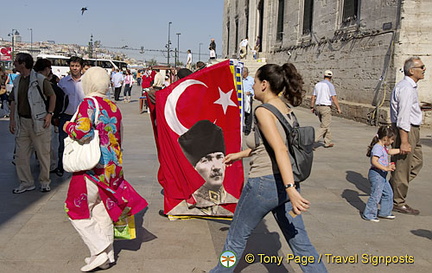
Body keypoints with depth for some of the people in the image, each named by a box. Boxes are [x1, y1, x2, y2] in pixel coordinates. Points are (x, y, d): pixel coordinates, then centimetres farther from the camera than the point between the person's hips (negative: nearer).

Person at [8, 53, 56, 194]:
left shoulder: (40, 79, -9)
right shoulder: (17, 81, 10)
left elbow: (52, 96, -3)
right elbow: (13, 101, 14)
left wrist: (49, 114, -11)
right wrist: (12, 120, 8)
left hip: (39, 122, -6)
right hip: (22, 122, 6)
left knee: (43, 153, 3)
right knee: (21, 154, 7)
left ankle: (45, 182, 17)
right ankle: (26, 183, 18)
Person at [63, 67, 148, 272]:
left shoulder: (89, 103, -12)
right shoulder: (113, 107, 10)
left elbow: (82, 132, -25)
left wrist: (68, 127, -7)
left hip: (91, 167, -7)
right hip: (112, 167, 7)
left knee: (78, 211, 7)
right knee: (102, 211, 17)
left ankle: (99, 252, 3)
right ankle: (107, 255, 25)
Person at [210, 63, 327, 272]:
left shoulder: (264, 111, -16)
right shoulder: (286, 109, 10)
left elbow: (280, 149, -29)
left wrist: (291, 189, -36)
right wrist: (239, 154, 33)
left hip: (264, 184, -8)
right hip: (284, 184, 8)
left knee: (237, 236, 15)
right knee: (300, 242, 12)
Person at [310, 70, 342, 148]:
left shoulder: (317, 84, 10)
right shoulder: (330, 85, -9)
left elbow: (313, 97, 11)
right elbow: (334, 98, -14)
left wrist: (312, 107, 18)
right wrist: (338, 108, -10)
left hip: (317, 107, 7)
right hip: (326, 107, -7)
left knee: (326, 125, 18)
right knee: (324, 126, -4)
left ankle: (328, 142, 22)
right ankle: (313, 141, -15)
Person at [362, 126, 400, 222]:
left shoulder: (383, 147, 13)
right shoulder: (377, 148, -19)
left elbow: (389, 151, 36)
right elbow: (374, 161, -29)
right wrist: (385, 168, -35)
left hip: (382, 175, 11)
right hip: (376, 174, -11)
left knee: (388, 193, 18)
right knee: (376, 195, -6)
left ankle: (384, 213, 31)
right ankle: (368, 215, 4)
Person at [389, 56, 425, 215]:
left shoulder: (410, 86, 15)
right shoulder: (406, 88, -19)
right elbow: (403, 117, -24)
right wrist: (404, 142, -26)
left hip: (412, 130, 11)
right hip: (406, 131, -11)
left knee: (417, 162, 18)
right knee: (402, 167, -1)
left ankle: (391, 190, 23)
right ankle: (398, 203, 10)